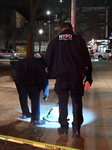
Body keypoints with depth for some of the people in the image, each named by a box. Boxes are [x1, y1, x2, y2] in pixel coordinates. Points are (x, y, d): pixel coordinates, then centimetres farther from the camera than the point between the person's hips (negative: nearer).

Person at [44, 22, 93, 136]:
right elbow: (87, 58, 4)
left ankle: (64, 127, 11)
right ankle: (76, 127, 9)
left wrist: (51, 73, 21)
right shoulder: (79, 39, 7)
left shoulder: (55, 41, 10)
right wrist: (88, 75, 8)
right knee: (77, 100, 8)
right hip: (76, 74, 0)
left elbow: (47, 58, 11)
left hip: (61, 75, 0)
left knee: (63, 101, 8)